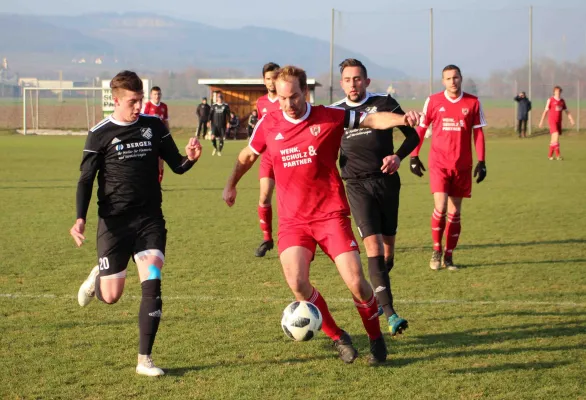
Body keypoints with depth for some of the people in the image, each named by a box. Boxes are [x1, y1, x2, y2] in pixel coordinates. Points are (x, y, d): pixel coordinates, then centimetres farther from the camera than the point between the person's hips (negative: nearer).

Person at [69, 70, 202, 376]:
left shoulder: (154, 126, 4)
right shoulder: (100, 134, -4)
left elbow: (176, 166, 8)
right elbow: (86, 179, -1)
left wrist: (190, 157, -16)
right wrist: (80, 219, -14)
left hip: (149, 219, 2)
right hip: (114, 221, -2)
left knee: (152, 285, -13)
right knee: (111, 296, 0)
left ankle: (144, 359, -5)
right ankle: (97, 277, 39)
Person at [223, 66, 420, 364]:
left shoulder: (329, 117, -5)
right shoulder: (268, 124, 2)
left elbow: (371, 120, -9)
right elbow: (247, 156, 21)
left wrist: (401, 119, -27)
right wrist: (231, 185, 24)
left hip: (331, 214, -2)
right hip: (292, 220, 2)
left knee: (356, 282, -10)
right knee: (297, 283, -18)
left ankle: (376, 339, 17)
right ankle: (338, 337, 6)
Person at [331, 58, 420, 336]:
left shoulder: (384, 103, 2)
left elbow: (412, 135, 6)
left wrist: (398, 156, -10)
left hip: (387, 180, 1)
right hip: (357, 185, -1)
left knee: (388, 245, 8)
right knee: (373, 245, -15)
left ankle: (376, 297, 33)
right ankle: (390, 315, -20)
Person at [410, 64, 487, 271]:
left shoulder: (472, 103, 2)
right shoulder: (433, 101, 0)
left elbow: (478, 133, 6)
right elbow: (420, 129, 8)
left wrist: (481, 161, 1)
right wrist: (414, 156, 4)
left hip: (462, 166, 2)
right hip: (439, 163, -2)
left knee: (455, 212, 5)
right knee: (440, 207, -14)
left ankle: (449, 257, 15)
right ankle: (436, 251, 5)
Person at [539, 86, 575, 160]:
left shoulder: (562, 101, 9)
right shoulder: (550, 100, -5)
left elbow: (567, 111, 13)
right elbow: (545, 111, -5)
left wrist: (571, 120, 1)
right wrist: (541, 121, -7)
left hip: (559, 121, 5)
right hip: (552, 120, -5)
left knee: (553, 139, 8)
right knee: (556, 135, -19)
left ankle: (550, 155, 19)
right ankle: (558, 155, -20)